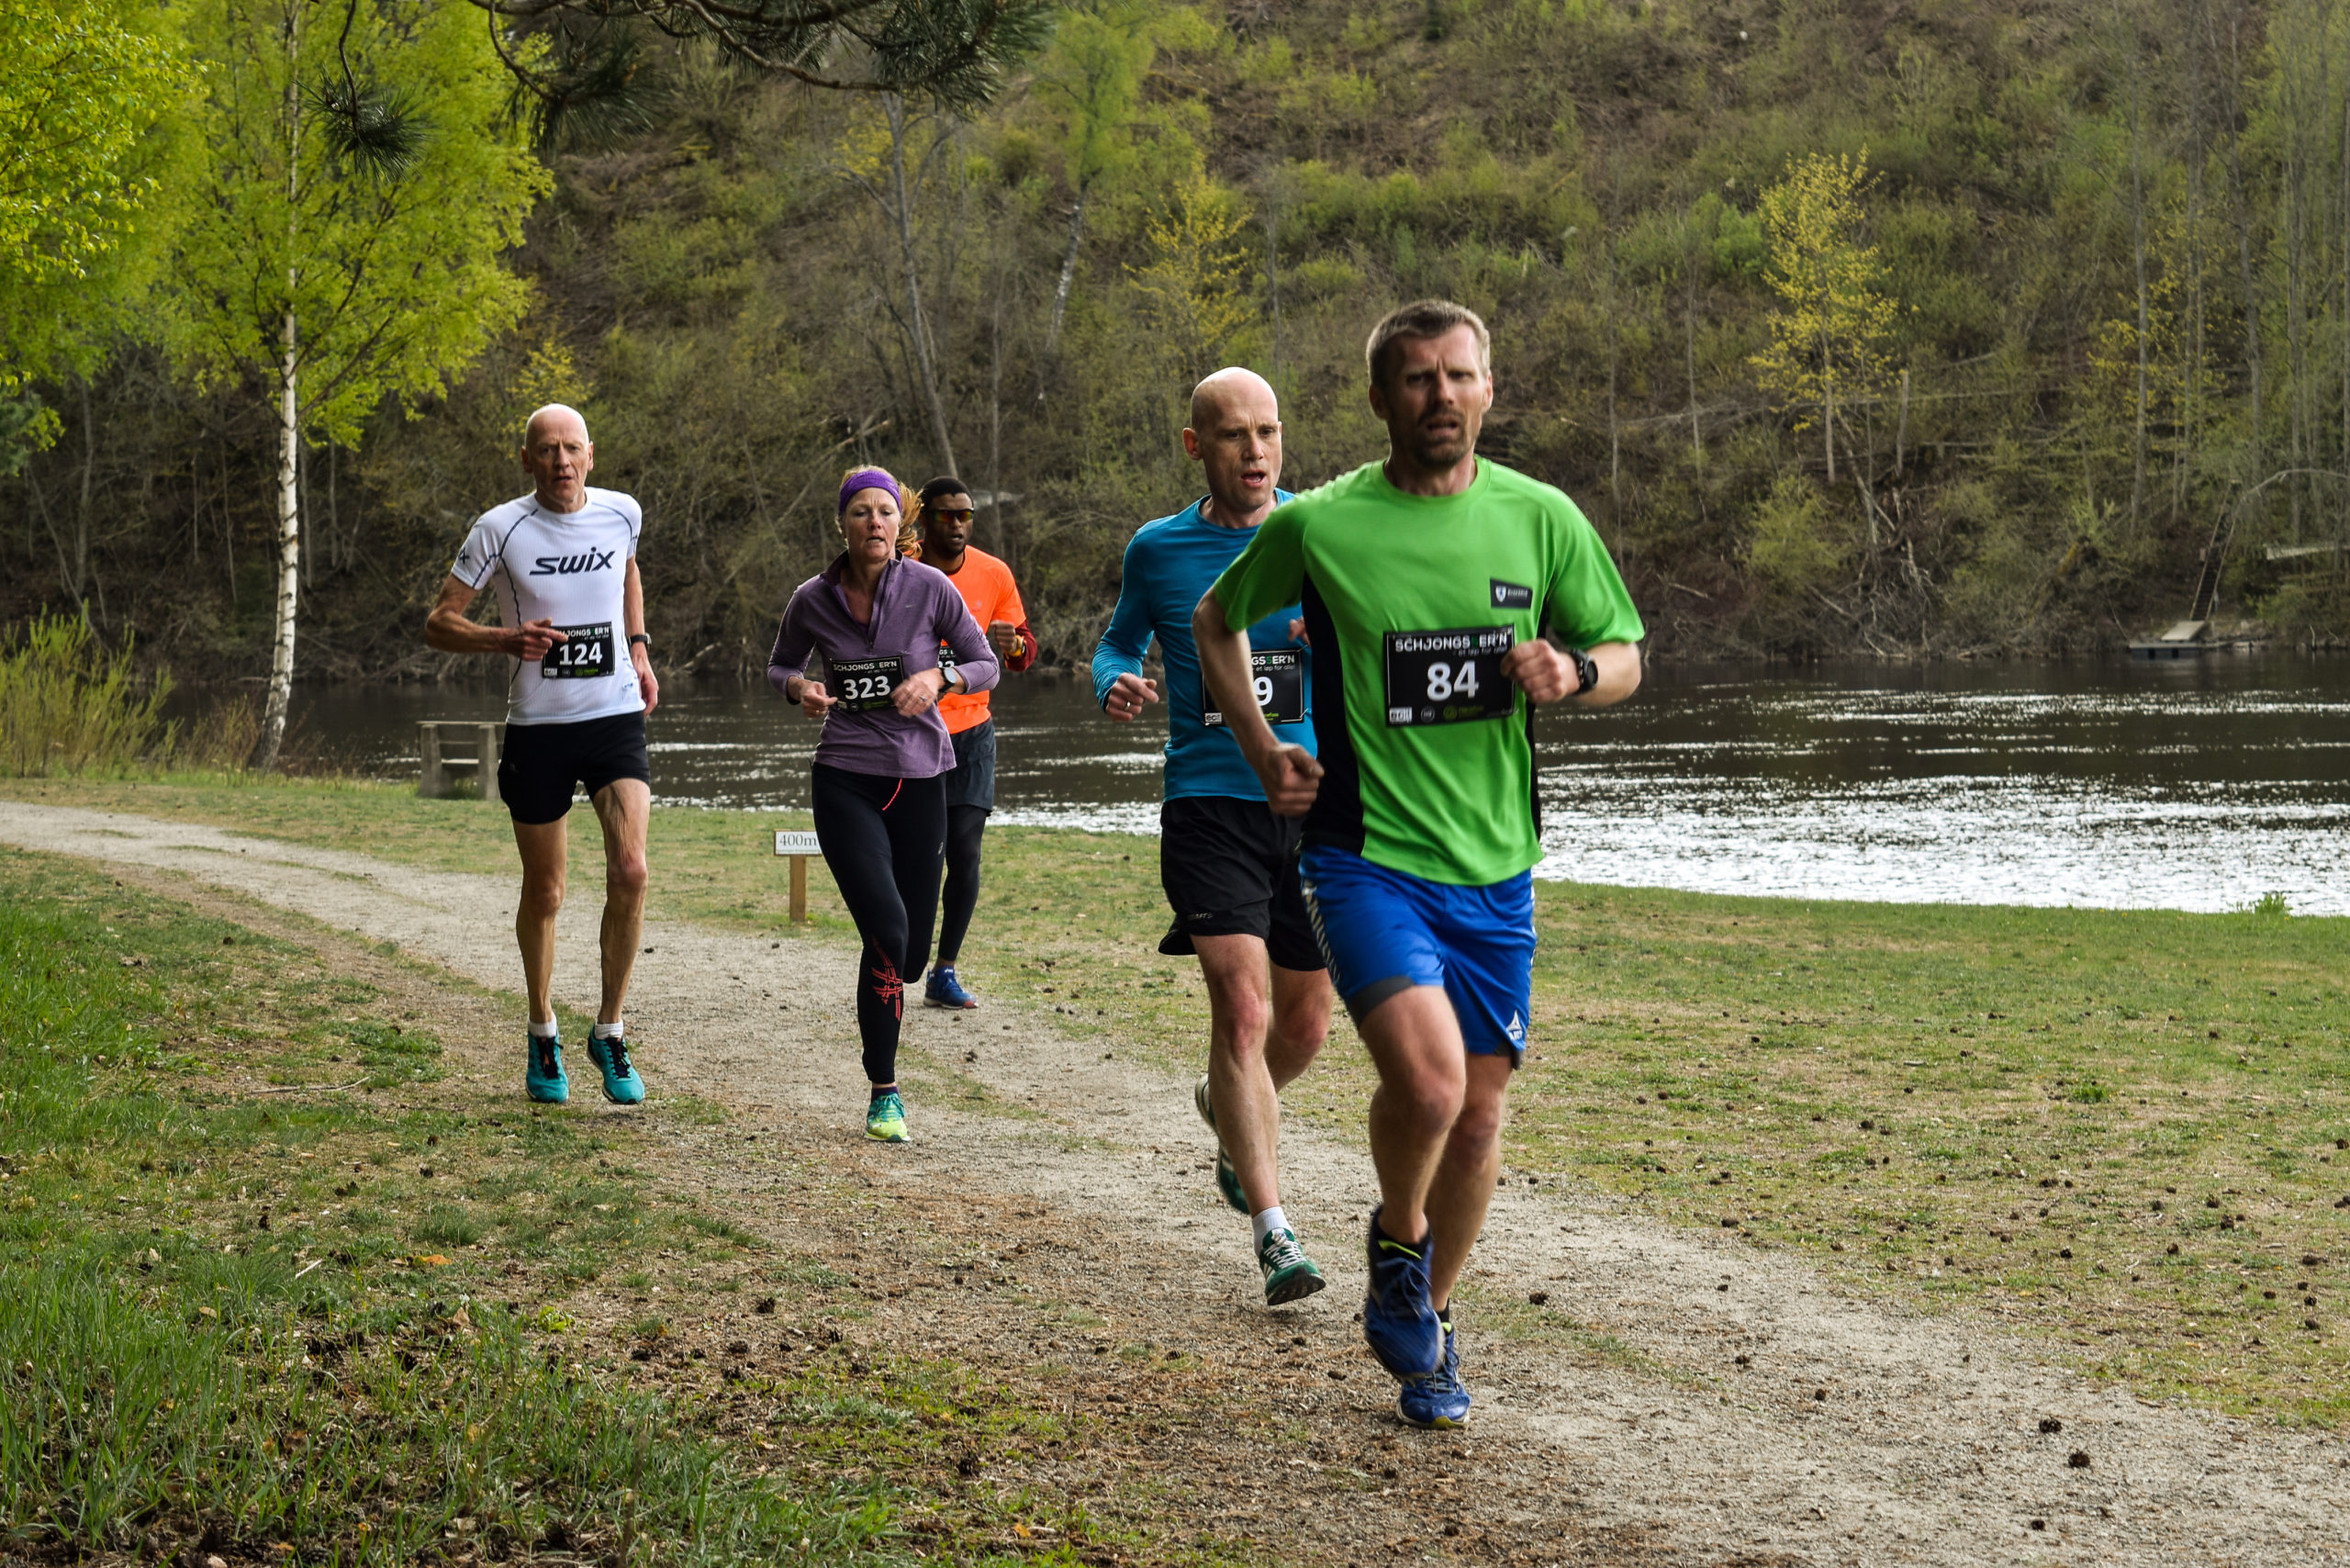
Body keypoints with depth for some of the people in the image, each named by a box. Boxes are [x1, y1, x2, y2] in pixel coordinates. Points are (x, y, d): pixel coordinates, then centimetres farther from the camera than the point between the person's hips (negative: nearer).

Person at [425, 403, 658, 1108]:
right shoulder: (500, 529, -7)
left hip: (616, 717, 1)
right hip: (537, 727, -1)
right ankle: (543, 1033, 30)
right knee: (544, 892, 8)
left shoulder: (621, 513, 2)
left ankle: (610, 1030, 1)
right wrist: (508, 639, -21)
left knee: (630, 872, -16)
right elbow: (439, 624, -4)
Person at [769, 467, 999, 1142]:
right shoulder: (812, 600, -2)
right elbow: (780, 664, 14)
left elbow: (986, 665, 4)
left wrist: (938, 676, -16)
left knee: (912, 953, 4)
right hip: (844, 782, -1)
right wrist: (799, 689, -8)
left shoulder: (930, 588, -5)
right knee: (885, 924, -21)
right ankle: (883, 1092, -11)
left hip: (919, 781, 1)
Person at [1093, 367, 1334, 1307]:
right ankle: (1273, 1233, -16)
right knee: (1242, 1004, -17)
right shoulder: (1158, 550, 3)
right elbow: (1120, 637, 20)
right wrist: (1113, 685, -3)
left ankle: (1228, 1110, 48)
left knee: (1305, 1022, 13)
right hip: (1209, 800, -2)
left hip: (1315, 801, 2)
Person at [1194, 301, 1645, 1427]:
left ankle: (1427, 1334, 31)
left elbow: (1624, 657, 11)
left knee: (1478, 1111, 9)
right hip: (1368, 855, -3)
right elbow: (1216, 622, 13)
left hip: (1495, 865, 4)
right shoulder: (1316, 526, -6)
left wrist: (1572, 672, -12)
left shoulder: (1540, 519, 1)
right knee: (1426, 1078, -23)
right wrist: (1261, 750, 2)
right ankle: (1397, 1242, 9)